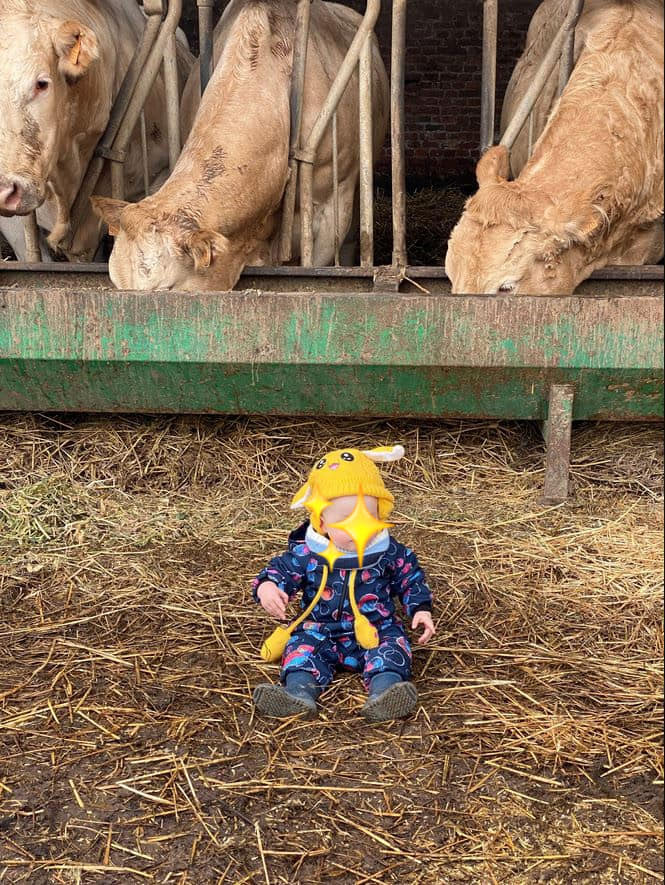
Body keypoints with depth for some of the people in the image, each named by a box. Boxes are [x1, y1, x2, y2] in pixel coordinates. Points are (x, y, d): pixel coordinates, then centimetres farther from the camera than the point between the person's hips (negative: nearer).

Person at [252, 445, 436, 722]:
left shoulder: (389, 552, -5)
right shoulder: (306, 554, -8)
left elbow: (411, 579, 8)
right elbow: (281, 570, -3)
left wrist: (421, 610, -3)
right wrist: (267, 586, -25)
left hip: (378, 630, 0)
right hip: (322, 630, 1)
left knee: (392, 644, -26)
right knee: (303, 643, -23)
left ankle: (385, 691, -47)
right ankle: (300, 691, -44)